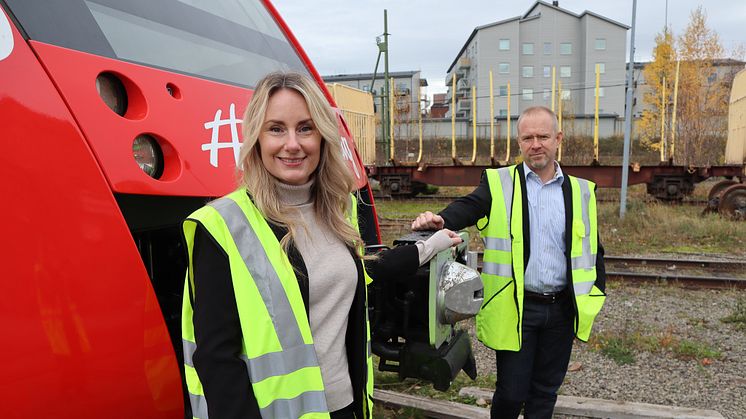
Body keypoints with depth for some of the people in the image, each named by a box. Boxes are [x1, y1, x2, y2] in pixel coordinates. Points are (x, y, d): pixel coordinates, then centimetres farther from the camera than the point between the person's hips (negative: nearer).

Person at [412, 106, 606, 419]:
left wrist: (595, 294, 5)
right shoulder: (499, 183, -3)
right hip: (516, 308, -3)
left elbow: (592, 248, 11)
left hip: (562, 309, 3)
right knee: (511, 393, 6)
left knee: (545, 392, 17)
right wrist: (440, 220, -41)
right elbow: (467, 207, -20)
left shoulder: (581, 191, 6)